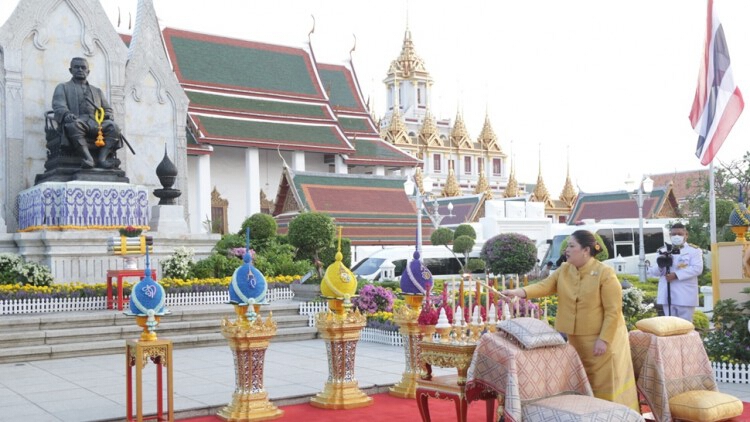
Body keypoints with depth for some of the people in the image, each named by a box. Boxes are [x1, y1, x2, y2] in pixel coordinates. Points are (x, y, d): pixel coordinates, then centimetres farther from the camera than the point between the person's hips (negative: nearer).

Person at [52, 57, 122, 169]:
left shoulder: (97, 91, 36)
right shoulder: (63, 87, 25)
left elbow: (108, 109, 28)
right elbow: (58, 106, 7)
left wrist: (107, 115, 1)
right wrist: (67, 114, -18)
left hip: (97, 123, 3)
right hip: (77, 120, -3)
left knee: (113, 126, -30)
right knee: (74, 124, -41)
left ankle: (102, 158, -42)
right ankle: (87, 158, -50)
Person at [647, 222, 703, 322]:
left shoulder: (694, 250, 4)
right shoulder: (664, 251, 16)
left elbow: (697, 268, -12)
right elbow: (653, 272, 12)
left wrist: (676, 275, -20)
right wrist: (660, 266, -12)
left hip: (685, 296, -4)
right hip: (667, 296, 4)